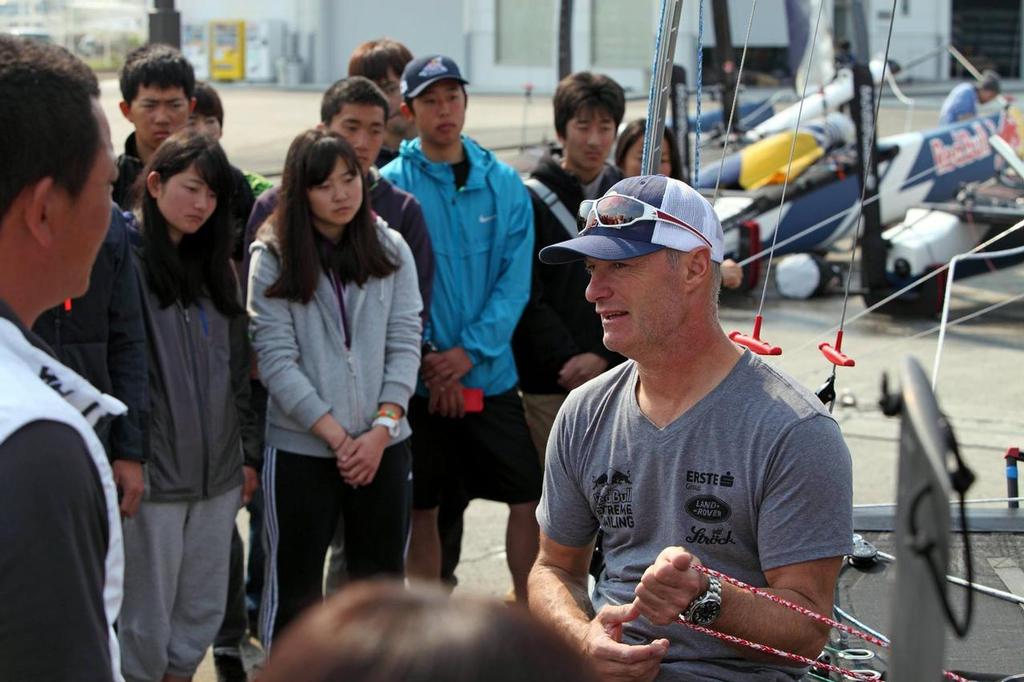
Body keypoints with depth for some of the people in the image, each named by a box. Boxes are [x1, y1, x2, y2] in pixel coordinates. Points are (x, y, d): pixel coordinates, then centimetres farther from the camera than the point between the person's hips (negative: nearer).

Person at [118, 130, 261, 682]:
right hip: (154, 472, -7)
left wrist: (249, 453, 15)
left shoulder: (215, 268, 15)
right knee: (145, 623, 0)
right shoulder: (127, 260, -9)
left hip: (217, 471, 7)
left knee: (202, 615, 12)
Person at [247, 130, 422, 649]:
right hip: (300, 449, -3)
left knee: (383, 579, 10)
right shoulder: (272, 258, -4)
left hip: (383, 446, 3)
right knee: (295, 587, 5)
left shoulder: (390, 249, 4)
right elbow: (275, 360, -9)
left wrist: (381, 430, -11)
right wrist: (337, 436, -13)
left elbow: (405, 345, 1)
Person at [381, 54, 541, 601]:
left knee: (527, 495, 2)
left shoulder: (504, 183, 3)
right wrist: (430, 362, -13)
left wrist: (470, 351, -14)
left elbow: (515, 280, -2)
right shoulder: (390, 185, -4)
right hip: (421, 379, -2)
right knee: (423, 509, 6)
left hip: (492, 376, 2)